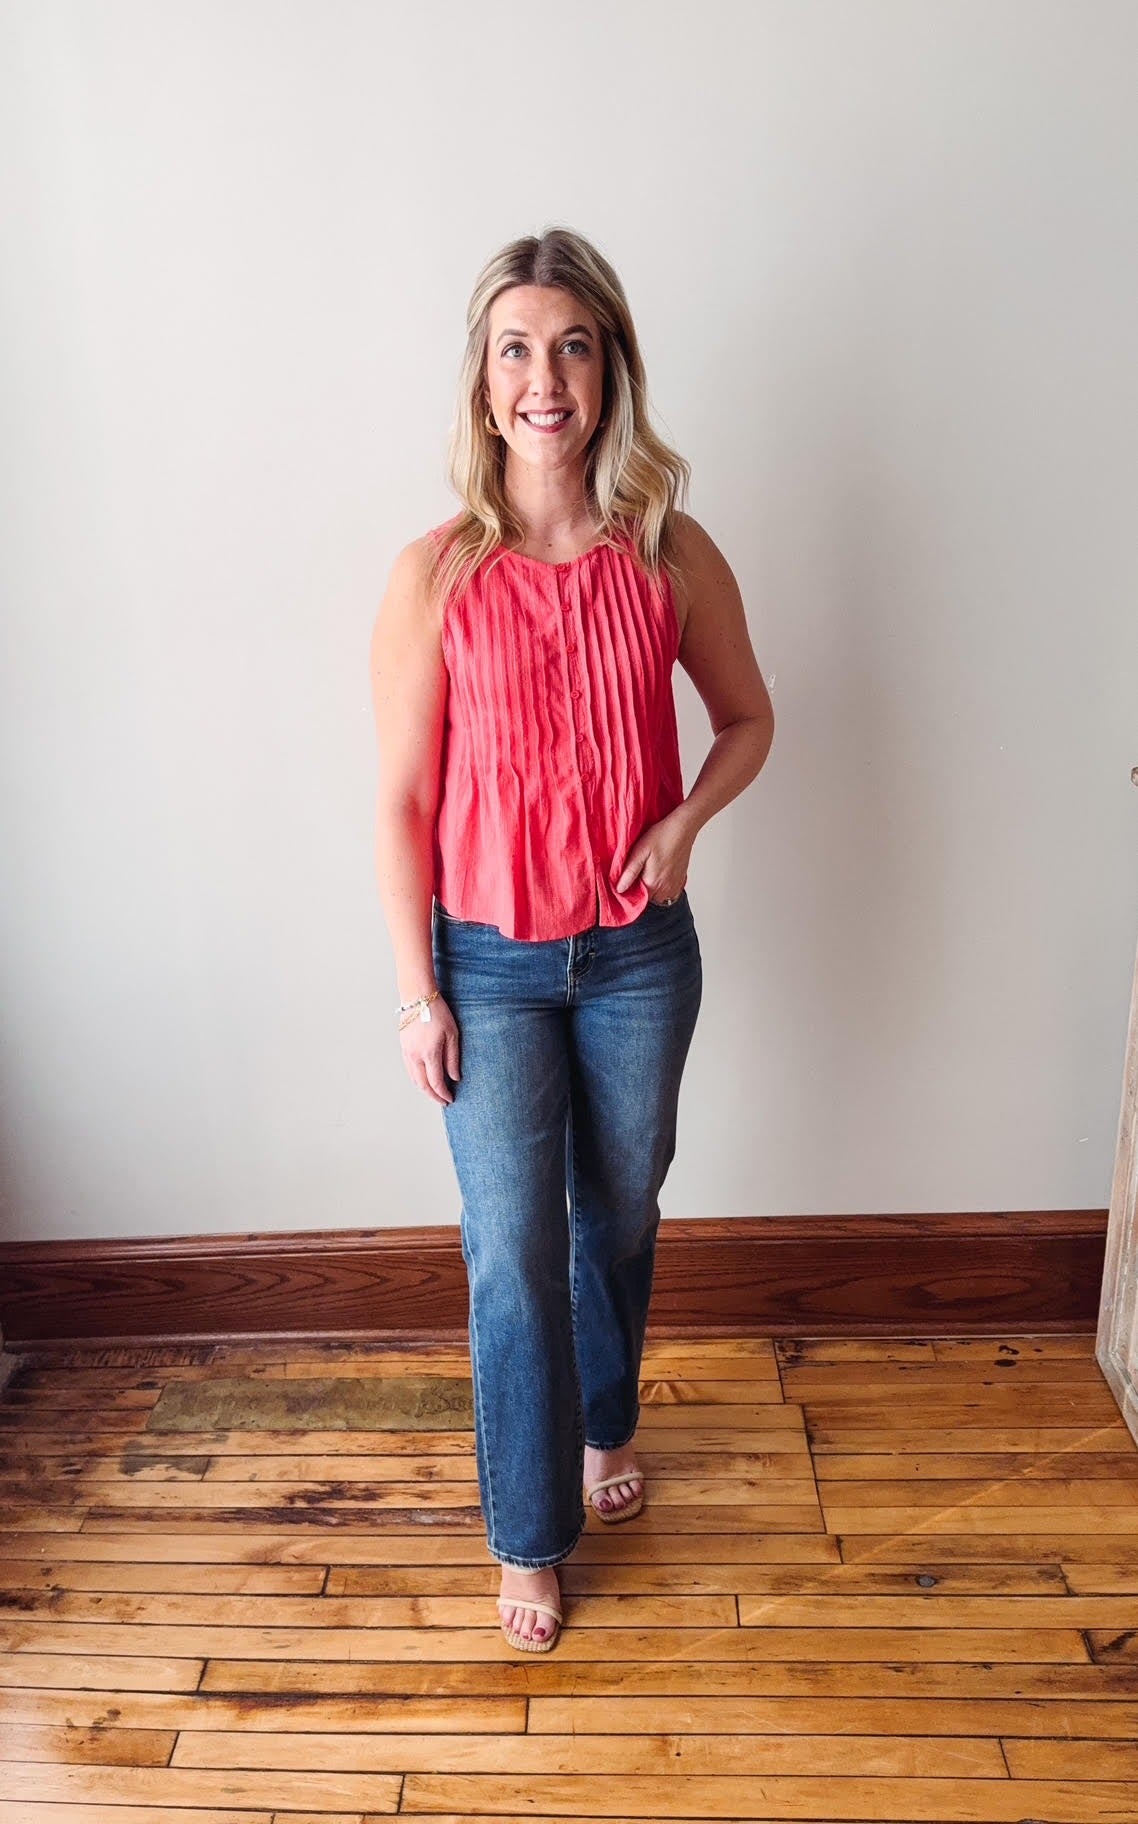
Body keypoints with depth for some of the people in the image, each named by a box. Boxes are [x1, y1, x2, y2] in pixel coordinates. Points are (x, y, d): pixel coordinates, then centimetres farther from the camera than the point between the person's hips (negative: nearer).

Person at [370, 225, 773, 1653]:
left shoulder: (672, 555, -5)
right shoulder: (435, 574, -10)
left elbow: (749, 717, 9)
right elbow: (402, 800, -7)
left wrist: (687, 820, -11)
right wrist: (417, 991, -7)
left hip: (639, 954, 2)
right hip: (490, 962, -2)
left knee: (621, 1217, 20)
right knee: (513, 1254, 5)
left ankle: (604, 1424, 50)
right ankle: (529, 1534, 30)